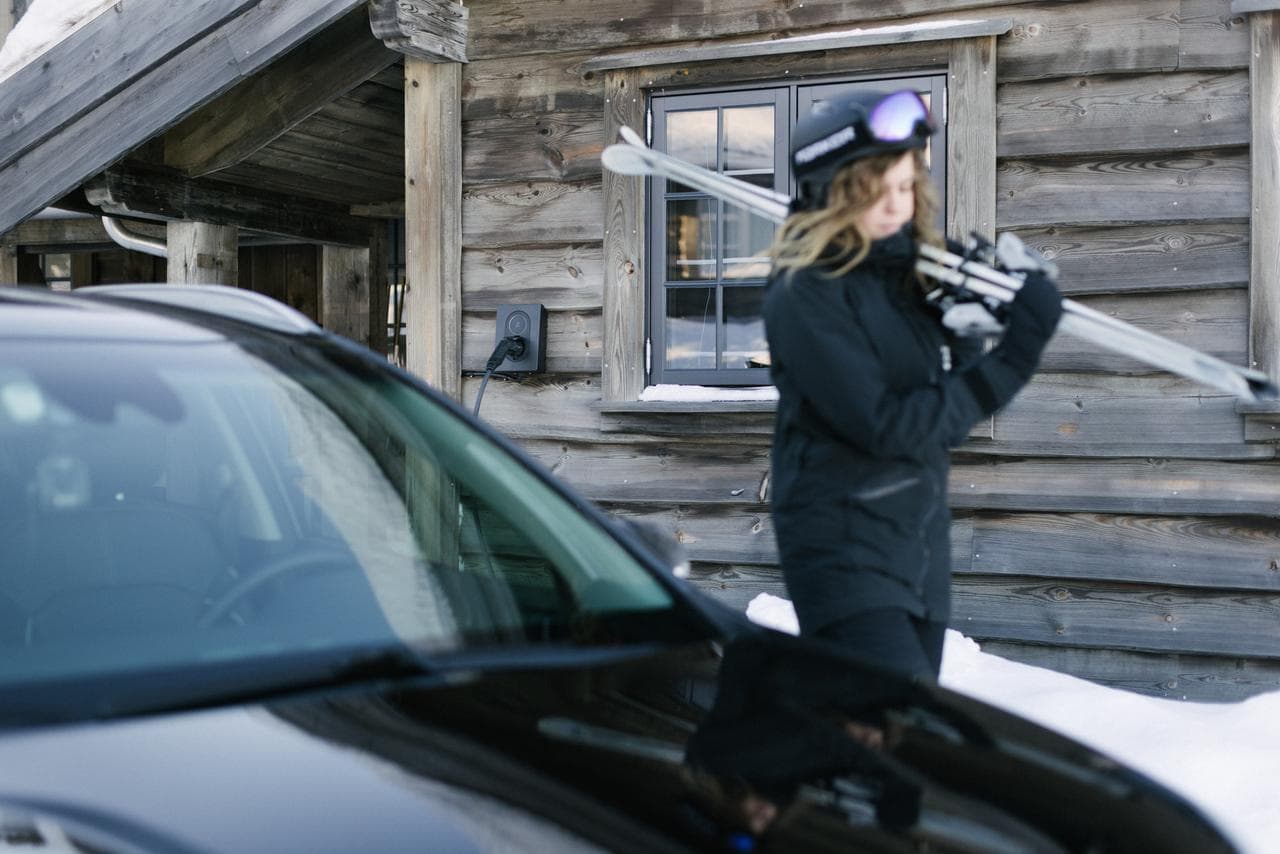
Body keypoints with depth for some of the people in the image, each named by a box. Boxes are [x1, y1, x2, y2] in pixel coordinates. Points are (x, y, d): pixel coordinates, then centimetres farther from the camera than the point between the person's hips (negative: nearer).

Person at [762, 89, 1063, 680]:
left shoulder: (910, 271, 8)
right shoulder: (805, 294, -13)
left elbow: (948, 423, 10)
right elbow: (887, 427, -20)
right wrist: (1011, 358, -17)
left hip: (923, 550, 8)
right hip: (846, 556, -8)